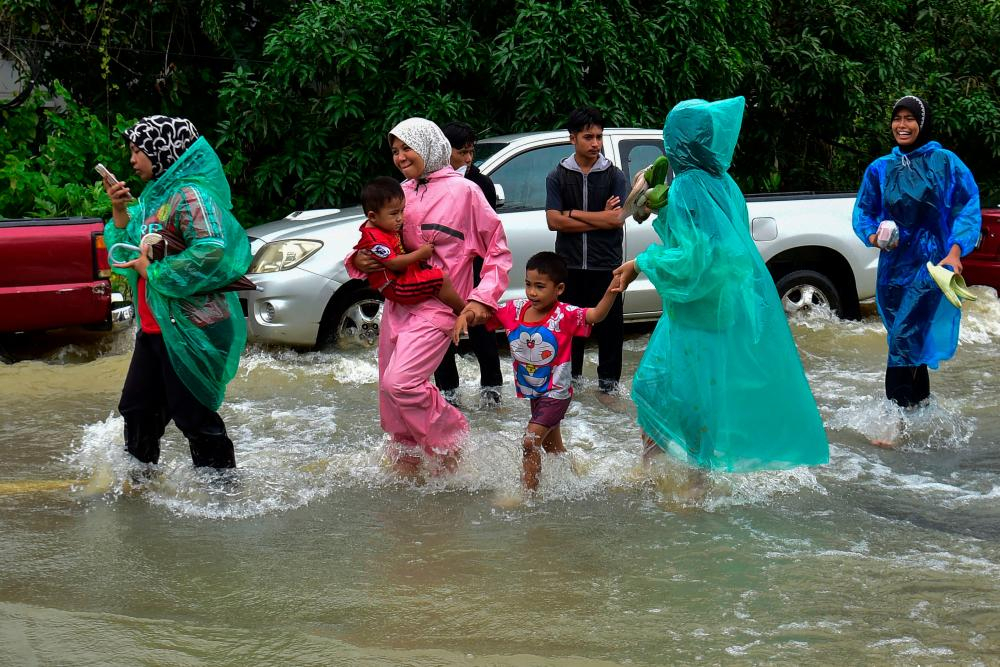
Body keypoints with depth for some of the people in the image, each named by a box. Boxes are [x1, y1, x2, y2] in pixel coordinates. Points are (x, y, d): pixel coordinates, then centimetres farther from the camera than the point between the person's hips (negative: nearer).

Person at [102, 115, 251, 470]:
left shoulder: (191, 194, -16)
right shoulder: (157, 194, 13)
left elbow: (212, 250, -31)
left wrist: (153, 271, -21)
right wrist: (121, 211, 1)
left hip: (190, 328, -10)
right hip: (155, 325, 10)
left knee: (192, 415, -3)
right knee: (137, 407, 18)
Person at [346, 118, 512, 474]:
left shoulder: (463, 191, -4)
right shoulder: (401, 193, 12)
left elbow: (498, 250, -1)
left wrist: (482, 298, -12)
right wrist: (360, 260, -1)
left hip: (435, 307, -7)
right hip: (396, 305, 7)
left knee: (400, 381, -23)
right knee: (392, 399, 9)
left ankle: (450, 442, -2)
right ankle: (407, 469, 26)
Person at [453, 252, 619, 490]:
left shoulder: (564, 315, -21)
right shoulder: (515, 310, -7)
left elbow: (597, 315, -32)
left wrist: (611, 293, -49)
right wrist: (465, 316, -22)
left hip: (556, 392, -7)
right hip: (533, 392, 7)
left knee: (530, 441, -12)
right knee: (552, 447, 22)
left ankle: (528, 492, -1)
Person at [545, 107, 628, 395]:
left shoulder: (614, 176, 2)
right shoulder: (558, 176, 4)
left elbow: (617, 218, -10)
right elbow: (554, 221, -7)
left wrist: (574, 213, -8)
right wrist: (601, 217, -9)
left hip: (605, 265, -1)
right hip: (569, 264, 1)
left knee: (609, 324, 3)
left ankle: (609, 380, 14)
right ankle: (571, 378, 19)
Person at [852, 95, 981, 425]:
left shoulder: (945, 162, -2)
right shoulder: (880, 168, 8)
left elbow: (968, 209, -5)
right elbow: (863, 211, 14)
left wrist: (956, 250, -18)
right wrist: (872, 235, -8)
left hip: (932, 264, -4)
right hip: (894, 265, 4)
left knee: (905, 340, -13)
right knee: (910, 343, 11)